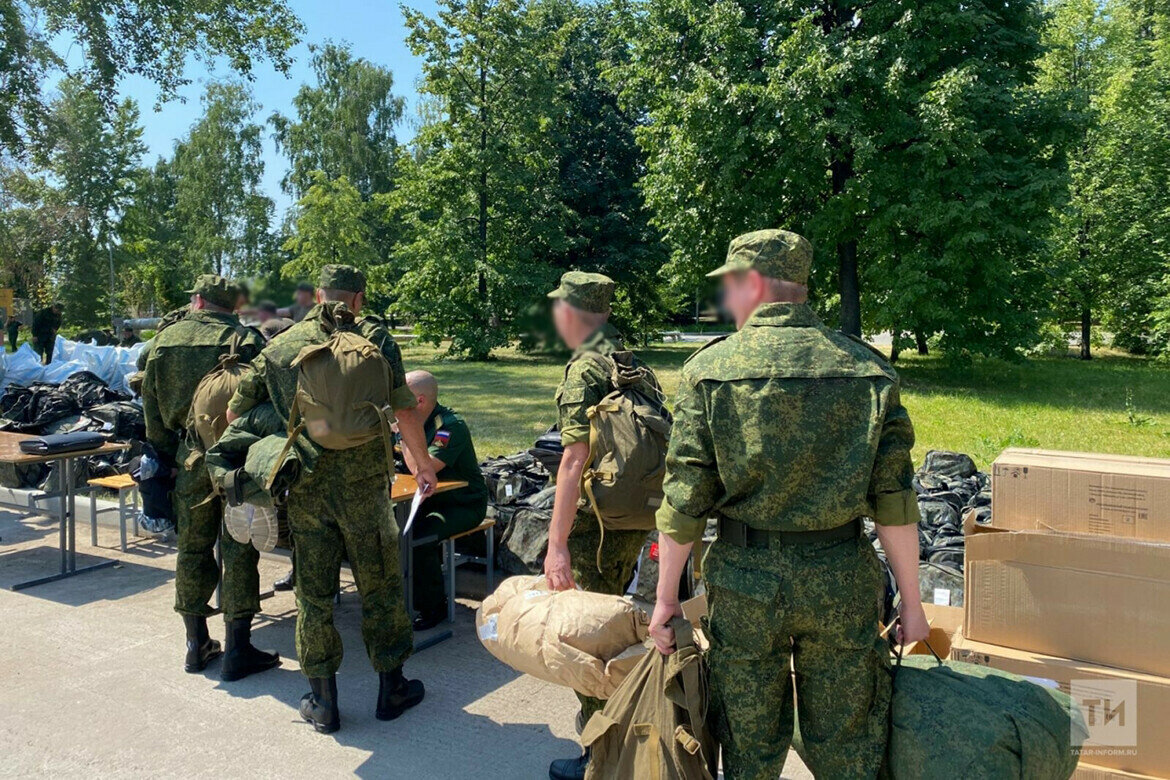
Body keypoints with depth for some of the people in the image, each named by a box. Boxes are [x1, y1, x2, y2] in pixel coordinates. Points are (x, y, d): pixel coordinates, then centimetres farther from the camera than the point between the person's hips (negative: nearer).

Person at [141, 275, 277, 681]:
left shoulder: (165, 339, 6)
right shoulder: (245, 340, -6)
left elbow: (151, 403, 9)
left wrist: (164, 452, 16)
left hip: (189, 456, 4)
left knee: (192, 548, 14)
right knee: (238, 551, 2)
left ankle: (197, 645, 23)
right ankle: (238, 651, 7)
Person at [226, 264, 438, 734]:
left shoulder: (279, 347, 6)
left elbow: (236, 413, 10)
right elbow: (405, 413, -2)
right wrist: (423, 465, 13)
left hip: (304, 487, 2)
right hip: (362, 483, -2)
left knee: (313, 591, 11)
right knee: (379, 584, 12)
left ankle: (322, 703, 20)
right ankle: (391, 688, 23)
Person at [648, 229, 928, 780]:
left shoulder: (710, 368, -6)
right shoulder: (866, 367, -1)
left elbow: (684, 498, -8)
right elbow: (894, 499, -3)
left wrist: (666, 598, 2)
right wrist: (911, 601, 7)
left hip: (745, 577, -1)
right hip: (843, 579, 2)